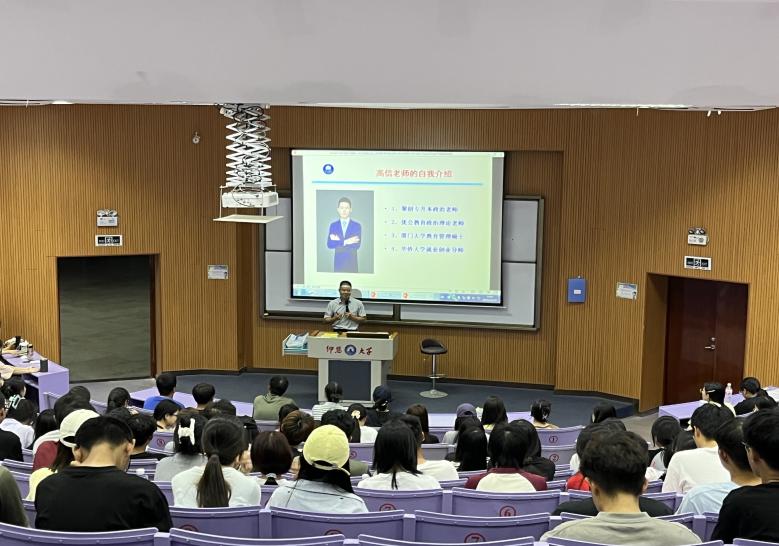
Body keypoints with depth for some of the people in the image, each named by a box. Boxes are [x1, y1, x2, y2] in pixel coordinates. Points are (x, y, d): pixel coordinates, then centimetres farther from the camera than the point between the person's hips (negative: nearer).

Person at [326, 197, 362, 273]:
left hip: (352, 263, -1)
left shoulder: (357, 226, 1)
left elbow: (357, 245, -10)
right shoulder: (333, 225, 6)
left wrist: (338, 241, -10)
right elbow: (329, 245, -5)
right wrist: (345, 242, -17)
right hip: (338, 263, 1)